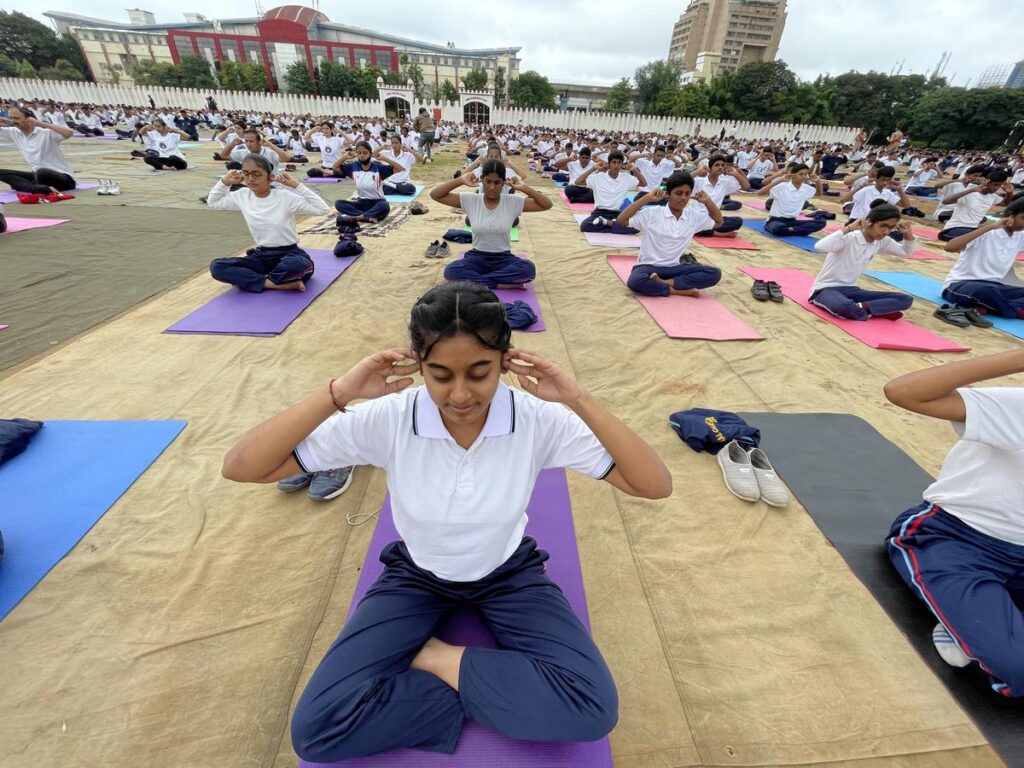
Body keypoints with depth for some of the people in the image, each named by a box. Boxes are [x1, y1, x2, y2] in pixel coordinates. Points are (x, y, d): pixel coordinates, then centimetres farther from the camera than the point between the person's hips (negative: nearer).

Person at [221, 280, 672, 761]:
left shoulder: (539, 419, -24)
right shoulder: (388, 419, -24)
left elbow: (656, 486, -24)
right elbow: (240, 467, -22)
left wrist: (579, 401, -34)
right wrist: (339, 393, -34)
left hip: (507, 573, 0)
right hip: (416, 574, 1)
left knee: (592, 710, -19)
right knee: (316, 729, -14)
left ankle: (438, 658, -2)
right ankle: (493, 688, -2)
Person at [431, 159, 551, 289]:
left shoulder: (513, 202, -4)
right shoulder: (470, 200, -3)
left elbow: (546, 205, -6)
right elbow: (435, 195, -5)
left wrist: (524, 188, -13)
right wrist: (460, 181, -13)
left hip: (504, 258, 0)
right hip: (477, 257, 0)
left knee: (528, 269, -34)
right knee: (450, 271, -32)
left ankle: (475, 280, -23)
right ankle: (501, 284, -26)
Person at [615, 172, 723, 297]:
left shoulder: (694, 216, 6)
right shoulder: (652, 213, -7)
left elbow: (718, 222, 21)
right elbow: (622, 220, -16)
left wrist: (708, 201, 5)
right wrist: (647, 198, -19)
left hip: (675, 267, 5)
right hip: (649, 266, -4)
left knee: (715, 274, -17)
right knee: (635, 282, -40)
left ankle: (664, 282, -22)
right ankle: (679, 290, -22)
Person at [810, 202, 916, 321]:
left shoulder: (882, 241, 5)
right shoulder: (849, 238, -18)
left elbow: (906, 252, 24)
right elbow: (819, 247, -40)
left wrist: (908, 234, 5)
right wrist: (848, 228, -31)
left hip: (851, 290, 8)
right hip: (826, 289, -8)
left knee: (906, 300, -5)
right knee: (844, 307, -44)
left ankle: (861, 308, -19)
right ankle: (881, 311, -15)